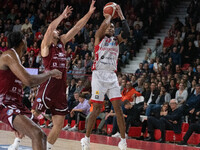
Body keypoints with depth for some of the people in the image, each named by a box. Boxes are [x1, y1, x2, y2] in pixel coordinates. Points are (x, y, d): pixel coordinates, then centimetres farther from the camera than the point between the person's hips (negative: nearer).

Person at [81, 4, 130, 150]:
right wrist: (109, 15, 6)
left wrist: (121, 15, 3)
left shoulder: (116, 40, 18)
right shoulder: (99, 37, 8)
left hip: (112, 76, 4)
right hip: (99, 74, -4)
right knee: (97, 108, -5)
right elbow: (105, 24, -12)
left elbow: (126, 32, -1)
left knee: (118, 107, -4)